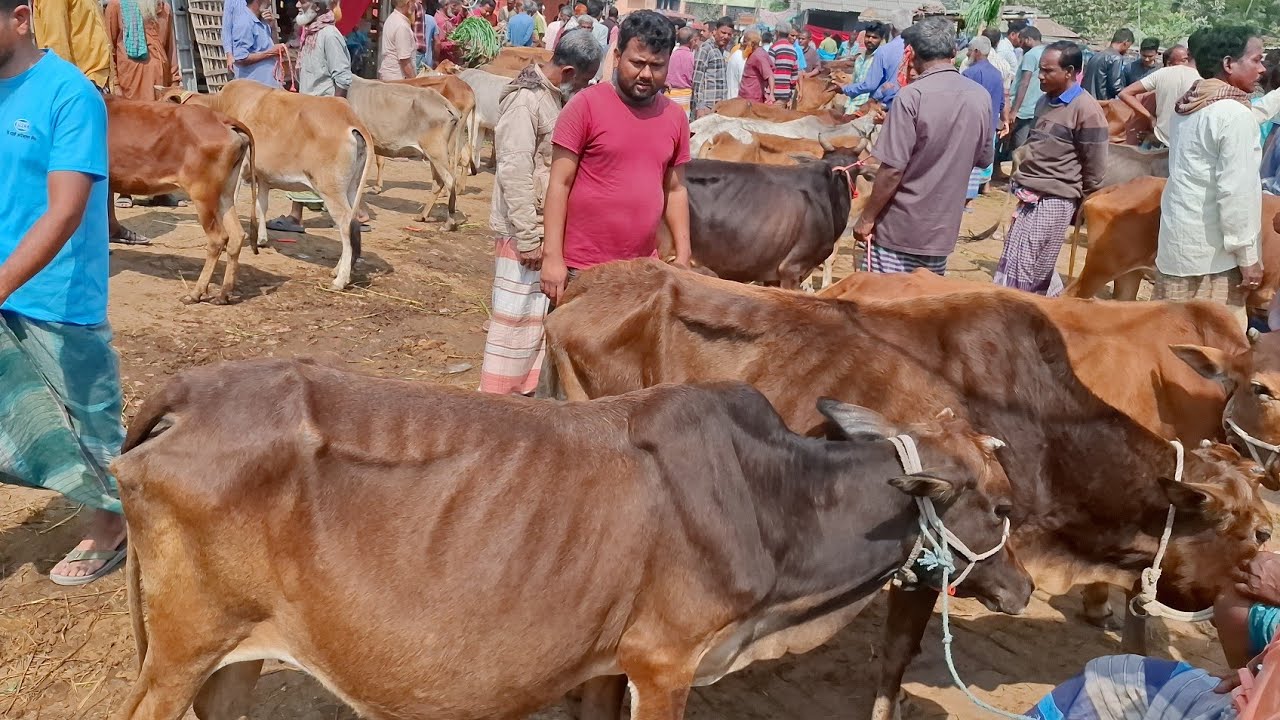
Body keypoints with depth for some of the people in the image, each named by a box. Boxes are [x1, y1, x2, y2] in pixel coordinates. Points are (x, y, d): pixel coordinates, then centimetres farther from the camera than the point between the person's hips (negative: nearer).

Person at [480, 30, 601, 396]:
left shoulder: (556, 96, 12)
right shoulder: (525, 100, -16)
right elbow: (515, 173, -21)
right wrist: (528, 237, -21)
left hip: (552, 227, 9)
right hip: (526, 230, -9)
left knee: (541, 313, 14)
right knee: (517, 314, -1)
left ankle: (525, 387, 25)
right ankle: (498, 395, 9)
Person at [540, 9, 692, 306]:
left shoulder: (675, 118, 6)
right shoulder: (586, 105, -8)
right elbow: (560, 183, -8)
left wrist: (683, 257, 10)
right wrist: (552, 255, -13)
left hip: (642, 271, 4)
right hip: (582, 270, -4)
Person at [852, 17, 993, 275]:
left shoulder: (912, 96, -16)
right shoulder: (981, 97, 1)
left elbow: (892, 170, -18)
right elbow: (983, 159, 14)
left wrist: (867, 218, -8)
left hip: (900, 227, -5)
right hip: (943, 227, 5)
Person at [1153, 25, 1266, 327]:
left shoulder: (1188, 106, 10)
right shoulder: (1235, 113, -15)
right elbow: (1236, 191, -18)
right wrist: (1247, 256, -13)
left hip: (1178, 238, 8)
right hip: (1212, 248, -8)